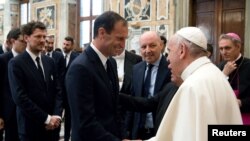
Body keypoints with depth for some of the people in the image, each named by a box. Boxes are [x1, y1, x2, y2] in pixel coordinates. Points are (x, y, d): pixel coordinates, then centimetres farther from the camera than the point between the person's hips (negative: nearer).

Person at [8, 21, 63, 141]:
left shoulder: (49, 61, 8)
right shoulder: (16, 63, -10)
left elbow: (57, 90, 6)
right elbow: (20, 98, -17)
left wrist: (57, 115, -8)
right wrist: (46, 118, -16)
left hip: (52, 125, 5)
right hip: (30, 127, -5)